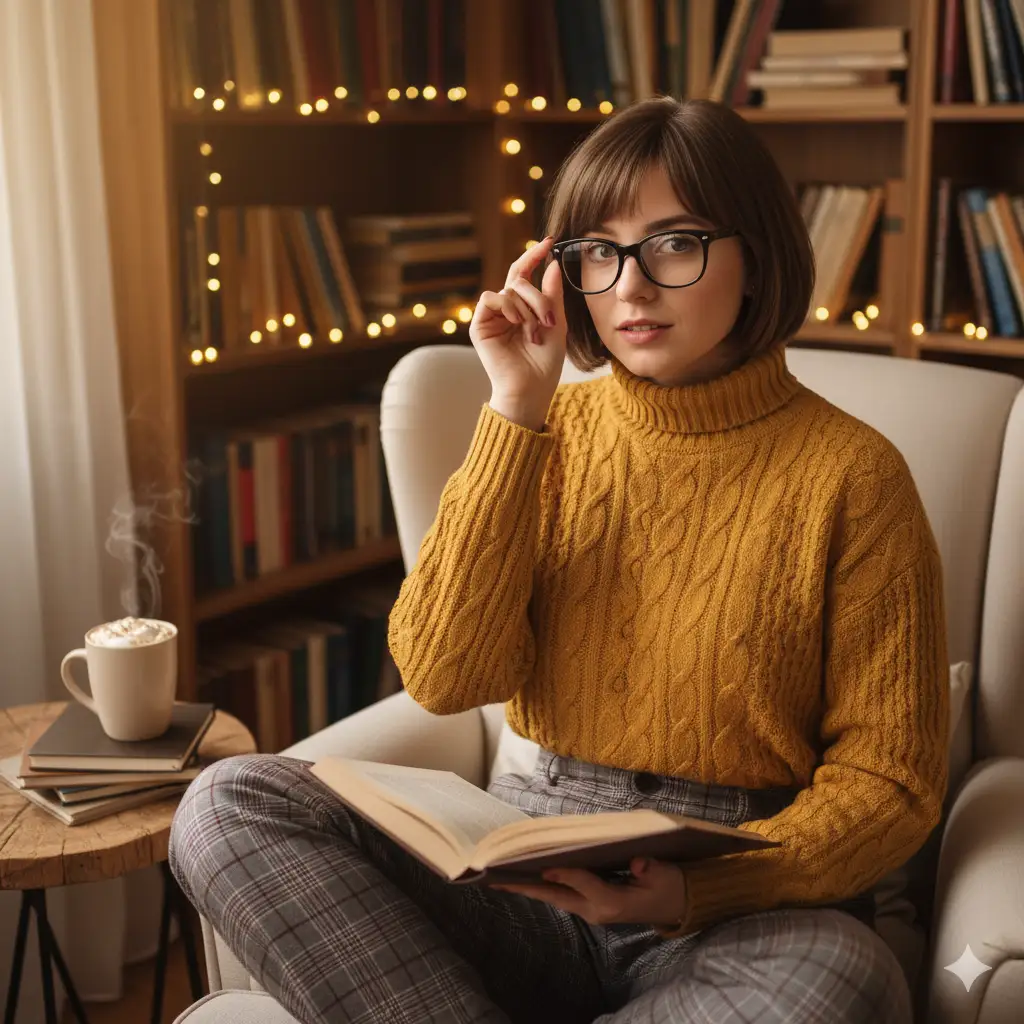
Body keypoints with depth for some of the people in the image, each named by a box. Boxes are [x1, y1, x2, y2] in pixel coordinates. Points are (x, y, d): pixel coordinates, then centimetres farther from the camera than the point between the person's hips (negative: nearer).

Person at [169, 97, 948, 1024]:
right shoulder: (551, 431, 6)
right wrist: (517, 414, -10)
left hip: (741, 906, -3)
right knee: (231, 804, -18)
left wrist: (697, 889, -22)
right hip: (534, 884, 4)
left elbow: (889, 779, -4)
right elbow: (443, 677, -6)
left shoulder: (849, 473, -5)